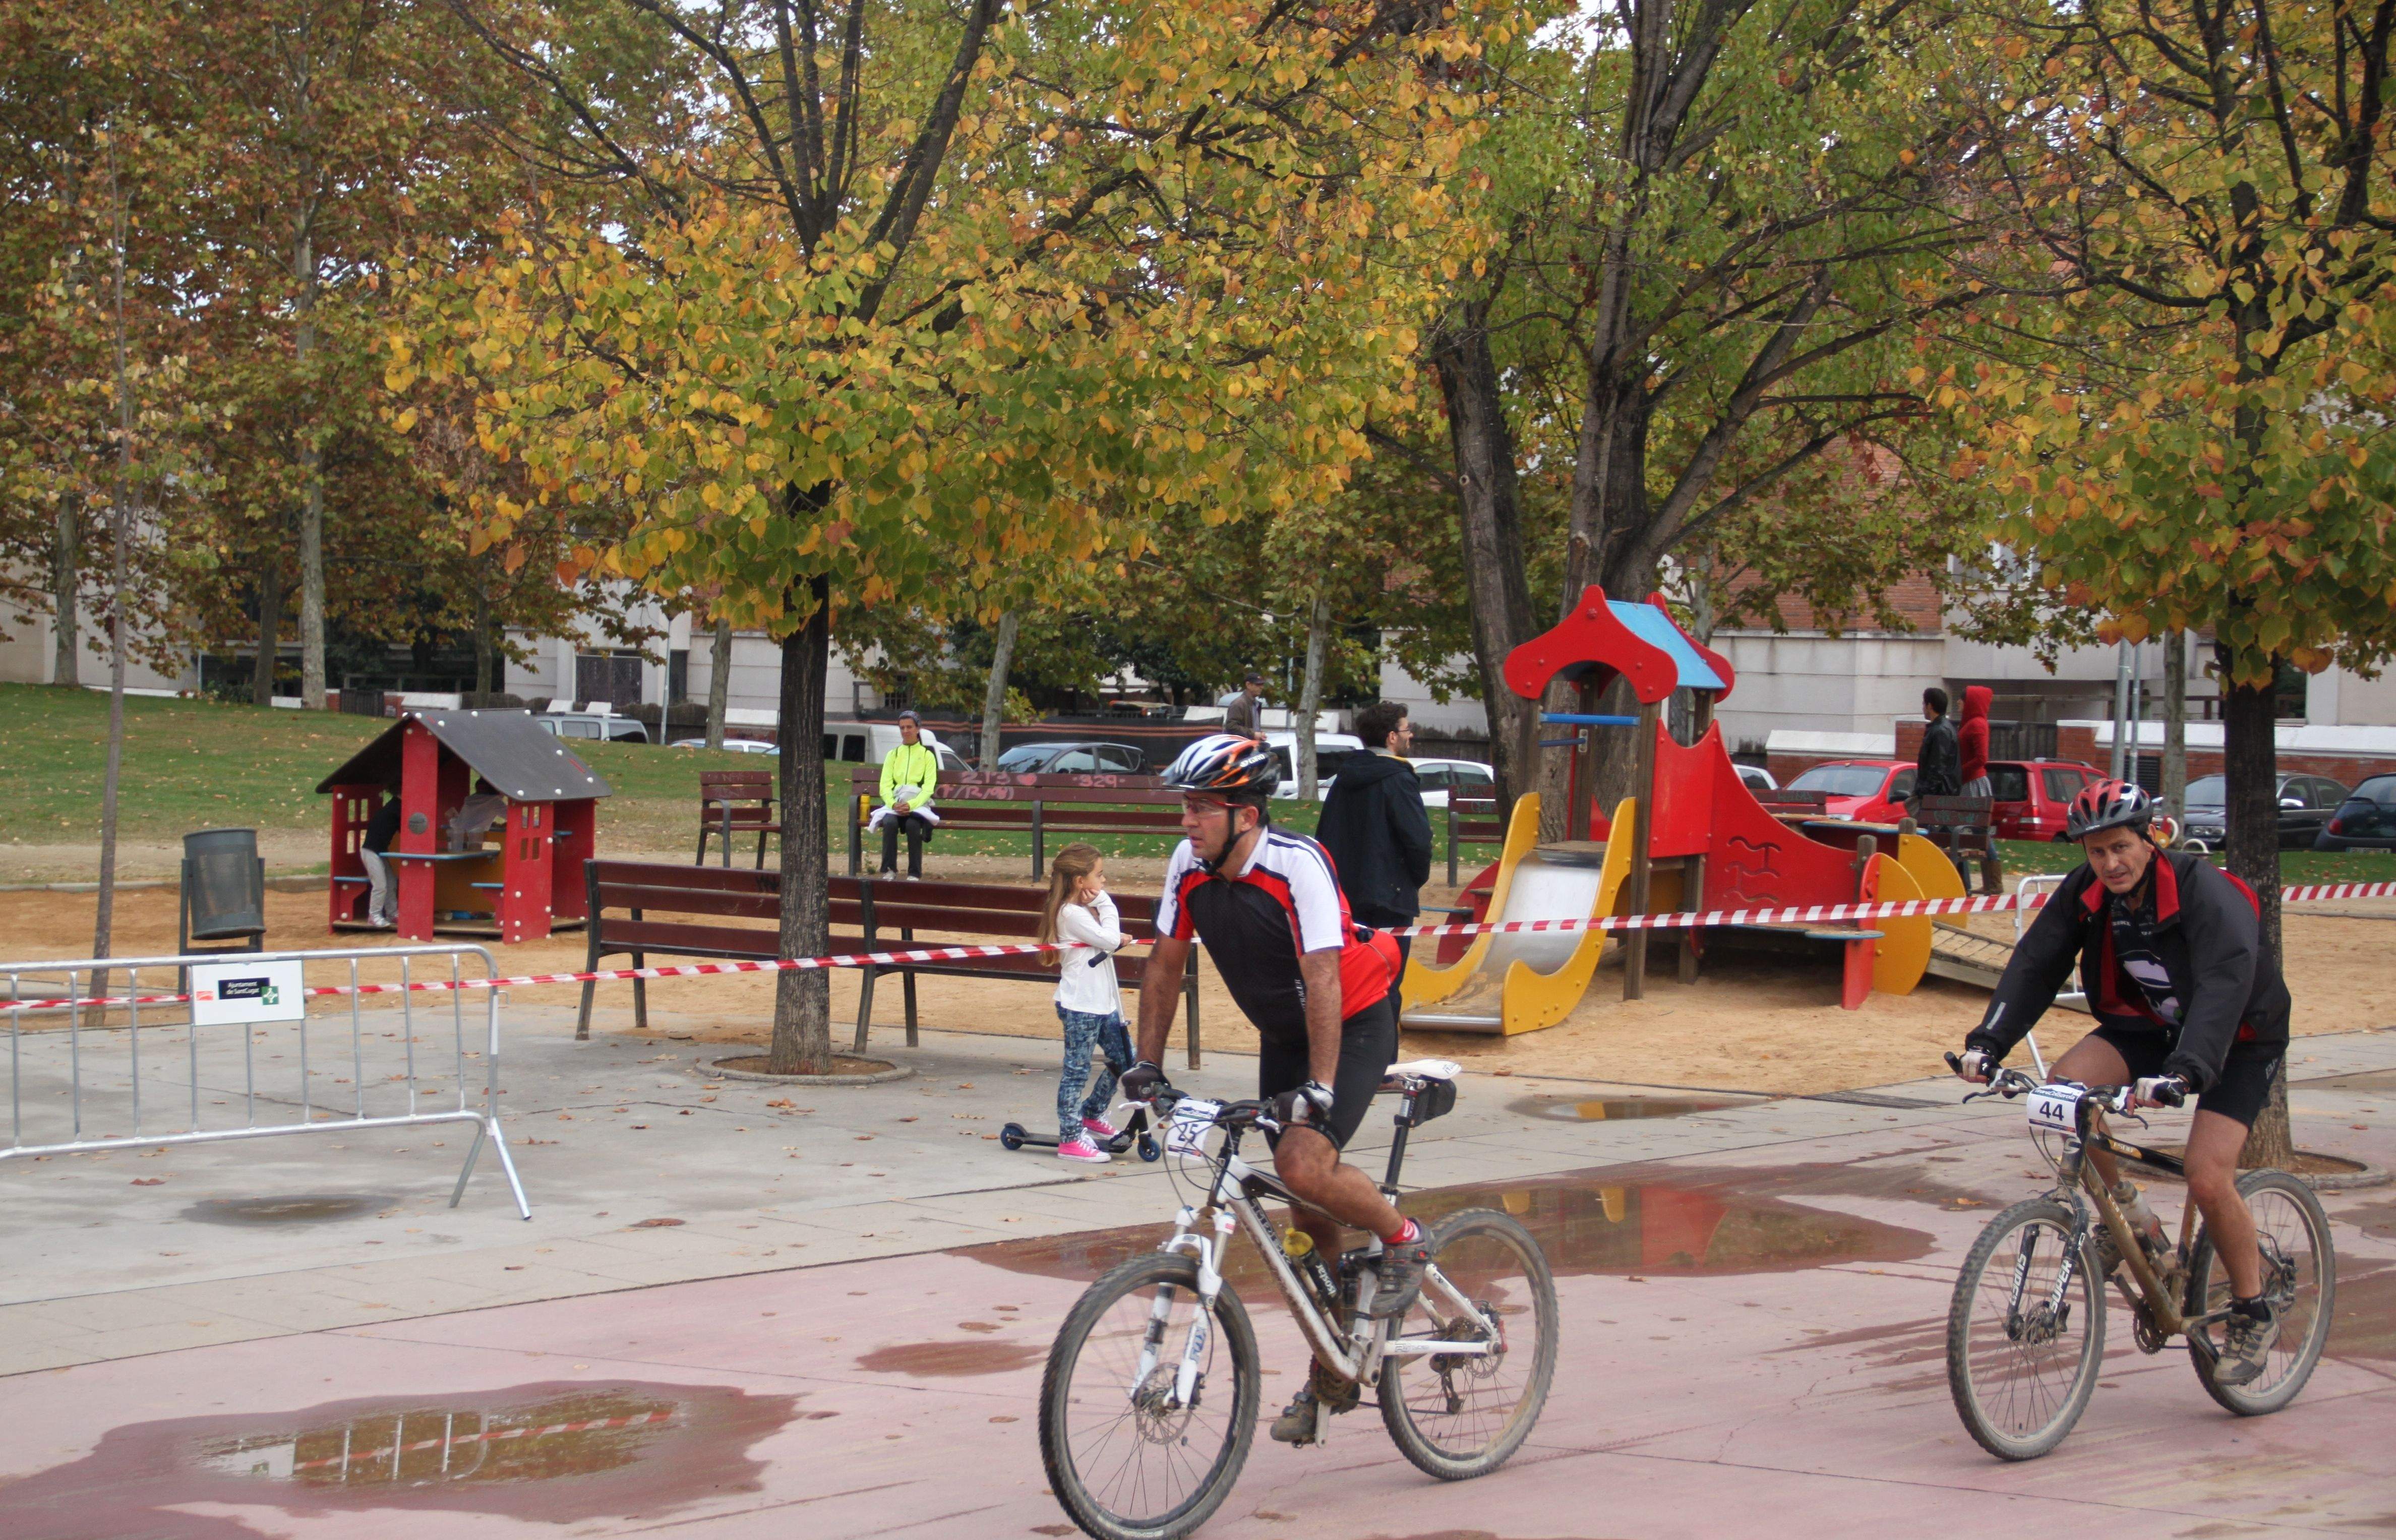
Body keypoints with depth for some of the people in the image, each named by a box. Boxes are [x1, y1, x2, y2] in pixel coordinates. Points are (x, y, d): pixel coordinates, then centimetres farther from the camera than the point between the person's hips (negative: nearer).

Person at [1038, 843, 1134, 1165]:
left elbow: (1113, 939, 17)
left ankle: (1092, 1115, 29)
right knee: (1077, 1069, -6)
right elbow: (1109, 940, -18)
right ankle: (1070, 1138, -4)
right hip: (1080, 1007, -10)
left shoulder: (1087, 909, 17)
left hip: (1103, 1004, 10)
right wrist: (1105, 904, -8)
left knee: (1124, 1060, 13)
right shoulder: (1072, 913, -15)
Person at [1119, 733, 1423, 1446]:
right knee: (1303, 1208, 8)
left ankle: (1403, 1240, 0)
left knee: (1305, 1161, -28)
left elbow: (1323, 982, -33)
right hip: (1281, 1034, 7)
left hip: (1356, 1021, -6)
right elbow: (1165, 966, 2)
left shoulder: (1296, 866, -29)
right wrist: (1145, 1065, -3)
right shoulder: (1188, 867, -10)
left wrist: (1318, 1087, -39)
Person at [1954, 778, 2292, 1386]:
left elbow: (2224, 987, -41)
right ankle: (2125, 1212, -1)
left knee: (2208, 1177, -20)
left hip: (2238, 1039, -5)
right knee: (2066, 1087, -24)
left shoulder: (2205, 892, -29)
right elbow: (2035, 965, -15)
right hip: (2149, 1026, 5)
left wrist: (2182, 1072, -55)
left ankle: (2253, 1315, 2)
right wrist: (1988, 1042, -30)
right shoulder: (2085, 893, -12)